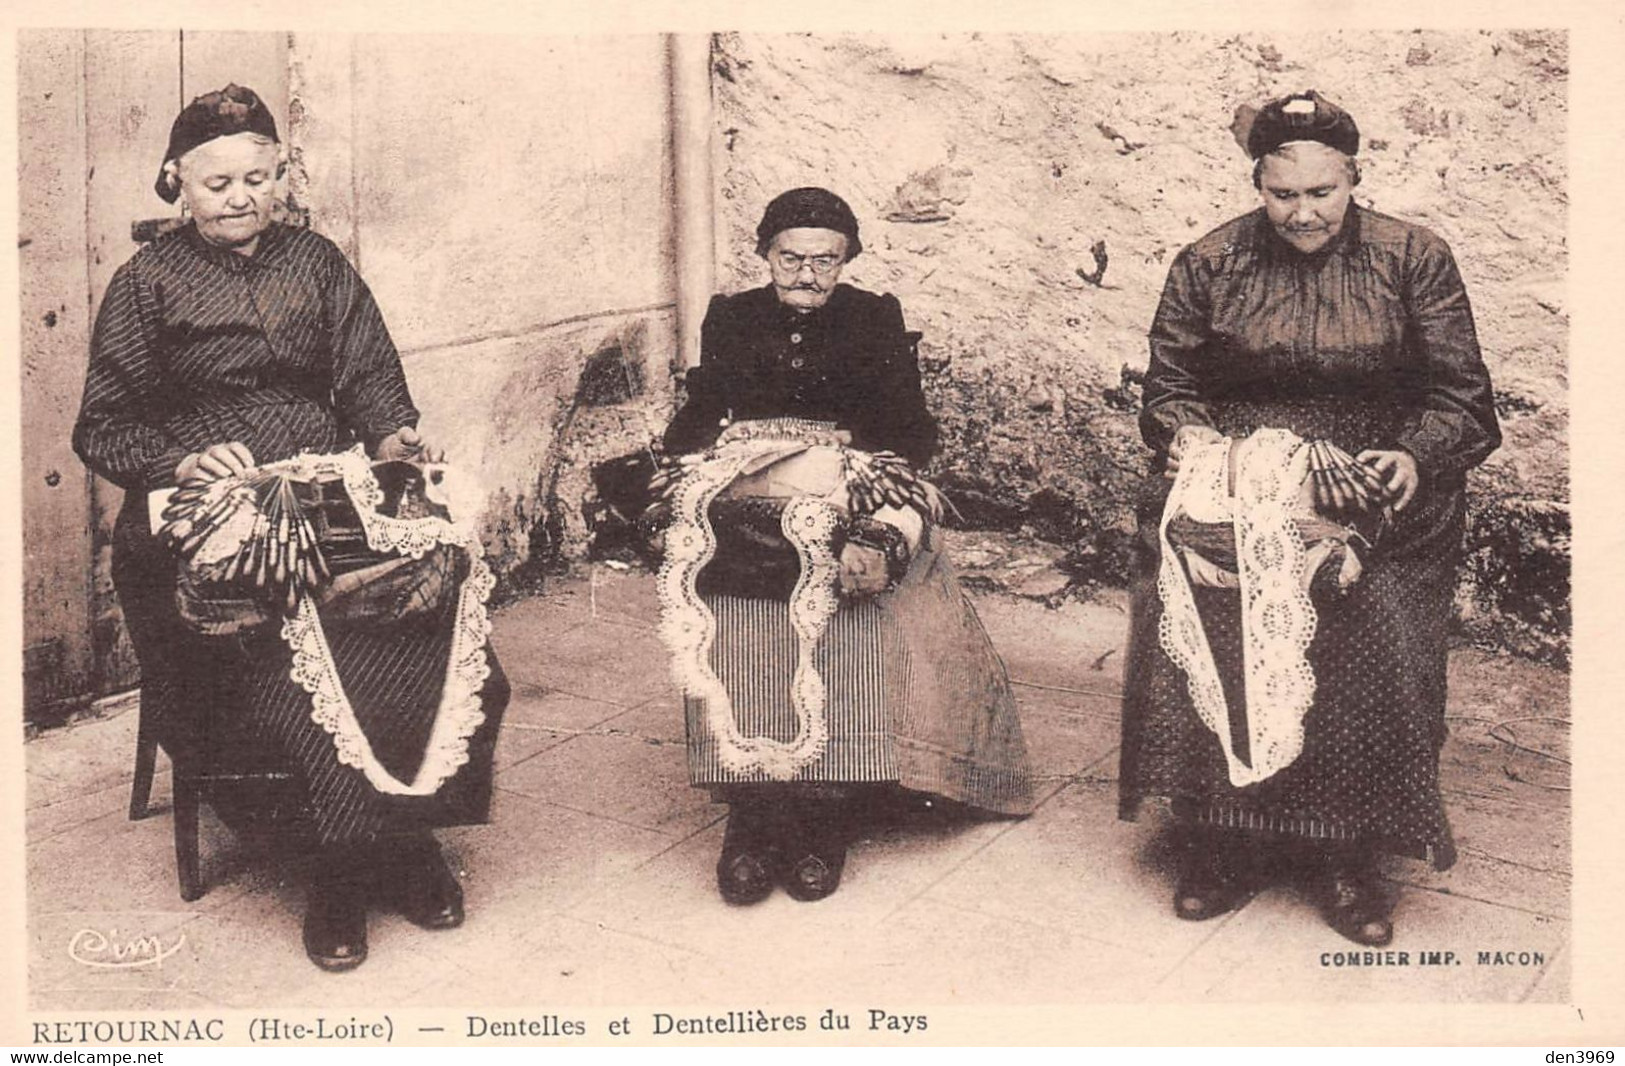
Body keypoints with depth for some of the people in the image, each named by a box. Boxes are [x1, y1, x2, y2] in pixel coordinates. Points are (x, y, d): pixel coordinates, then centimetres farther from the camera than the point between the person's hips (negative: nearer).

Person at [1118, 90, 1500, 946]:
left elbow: (1456, 393, 4)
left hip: (1370, 502, 0)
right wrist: (1186, 438, -11)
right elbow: (1170, 380, 10)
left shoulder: (1413, 260, 3)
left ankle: (1348, 861, 0)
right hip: (1233, 495, 1)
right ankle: (1223, 850, -2)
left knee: (1371, 653, -21)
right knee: (1206, 644, -21)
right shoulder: (1209, 264, 6)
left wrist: (1415, 457, -15)